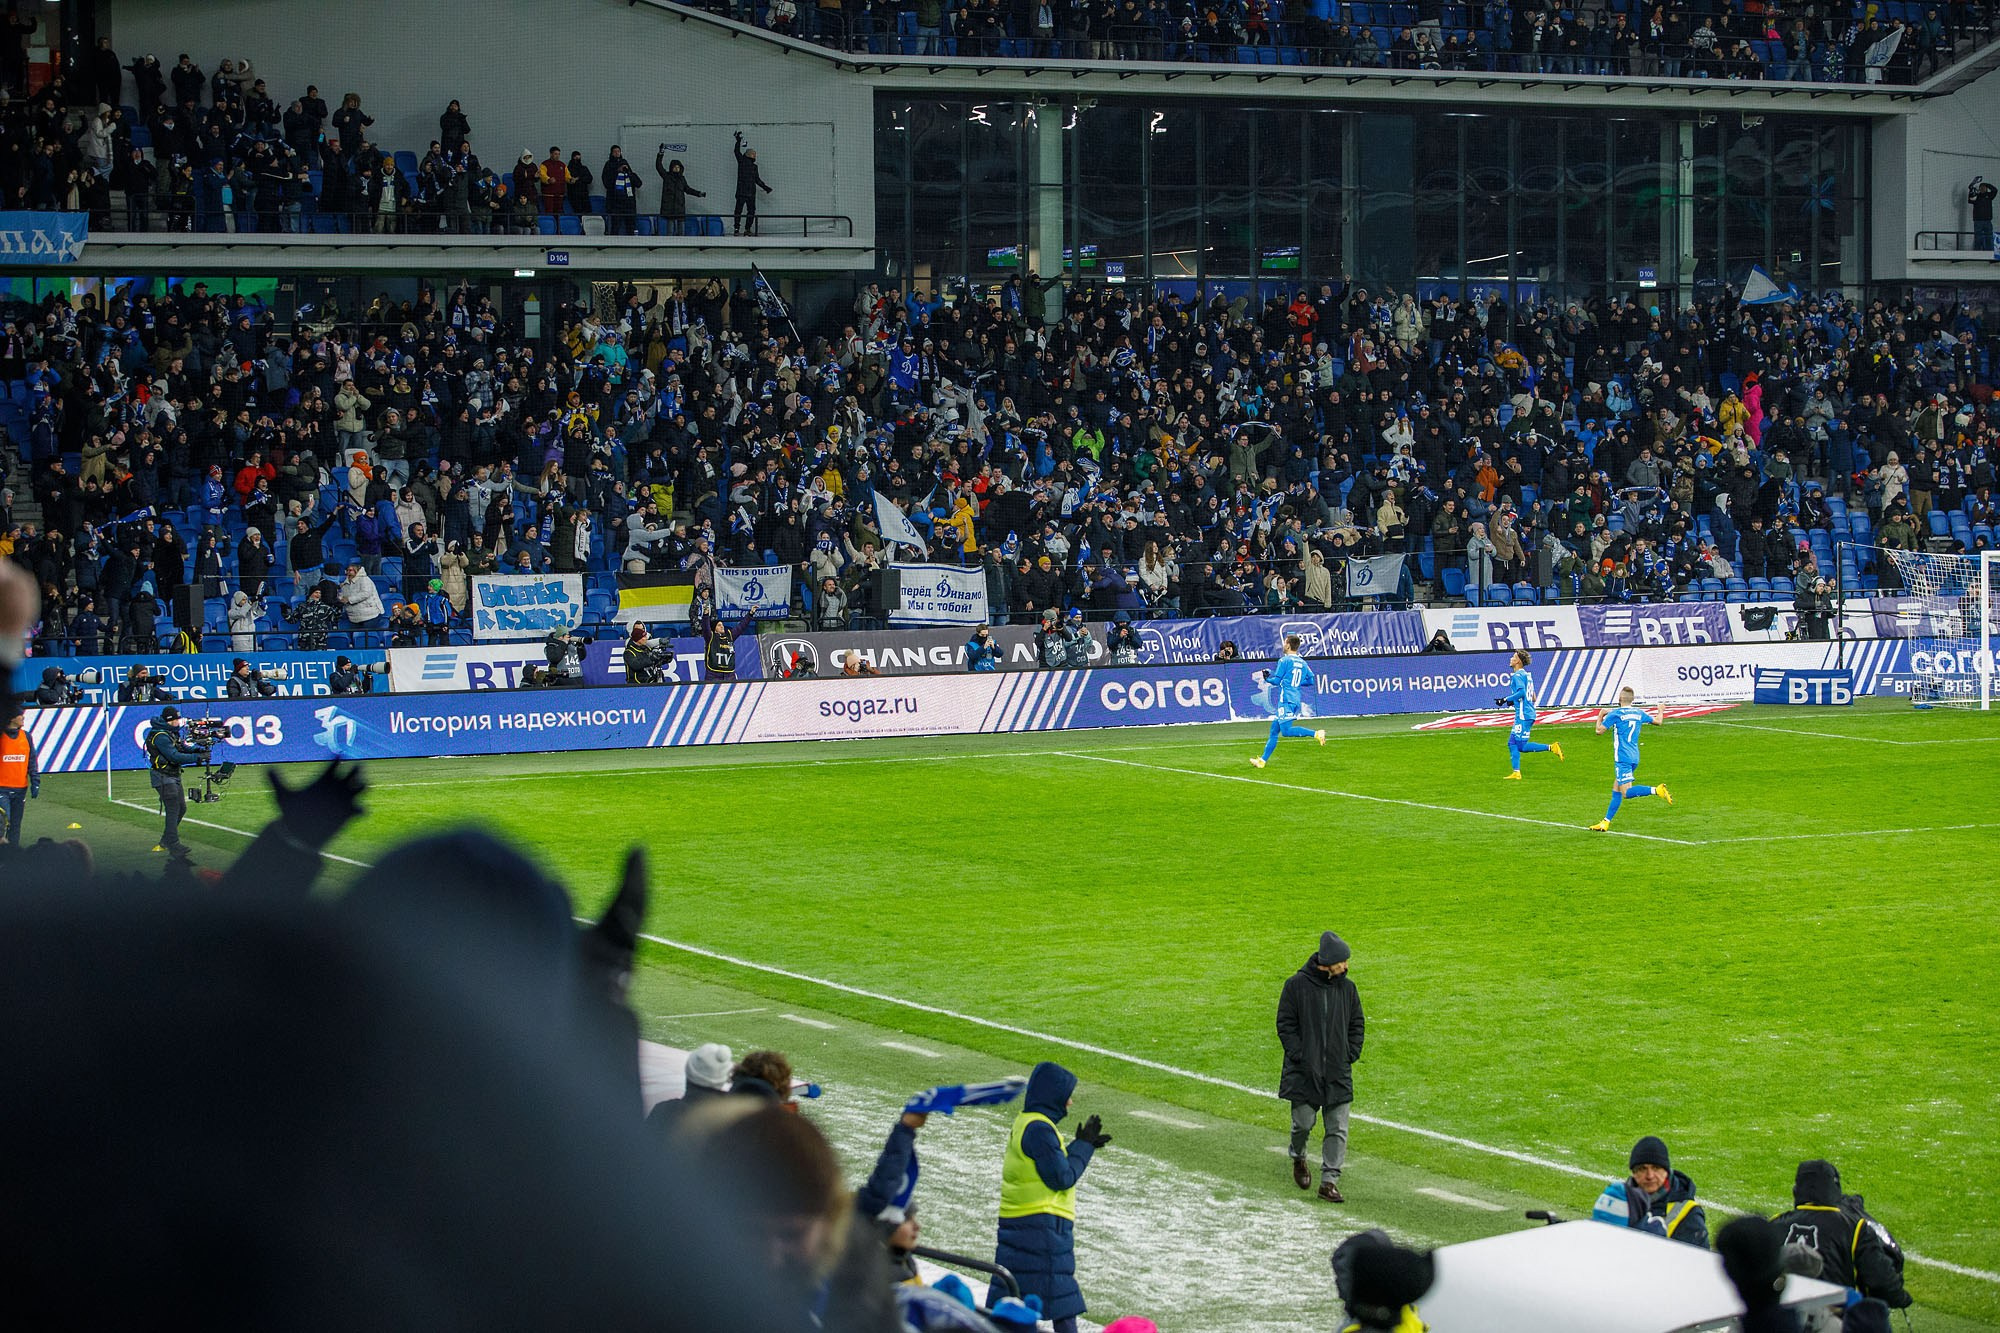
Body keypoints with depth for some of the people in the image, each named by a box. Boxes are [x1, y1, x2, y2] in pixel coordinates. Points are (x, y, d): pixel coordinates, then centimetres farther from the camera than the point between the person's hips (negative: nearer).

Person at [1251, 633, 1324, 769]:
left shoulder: (1284, 660, -7)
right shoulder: (1303, 663, 14)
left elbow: (1276, 681, -8)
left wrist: (1267, 678, 12)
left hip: (1285, 700, -9)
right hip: (1296, 700, 9)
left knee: (1286, 730, -17)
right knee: (1274, 730, 11)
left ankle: (1316, 734, -25)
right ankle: (1263, 760, 11)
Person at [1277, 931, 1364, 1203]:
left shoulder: (1347, 987, 5)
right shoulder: (1297, 985, -5)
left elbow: (1357, 1024, 15)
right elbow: (1285, 1024, -2)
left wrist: (1351, 1055, 3)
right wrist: (1299, 1056, -10)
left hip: (1339, 1073, 3)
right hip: (1304, 1072, -3)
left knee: (1338, 1129, -3)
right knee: (1303, 1122, 2)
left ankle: (1329, 1180, 2)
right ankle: (1298, 1157, 33)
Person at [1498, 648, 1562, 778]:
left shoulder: (1517, 675, -10)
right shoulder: (1527, 675, 19)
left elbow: (1521, 692, -25)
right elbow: (1533, 698, 23)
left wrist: (1505, 699, -17)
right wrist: (1512, 701, 26)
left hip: (1523, 716, -10)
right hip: (1529, 713, 10)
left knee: (1522, 746, -9)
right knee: (1512, 743, 10)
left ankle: (1551, 748, -11)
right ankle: (1516, 772, 7)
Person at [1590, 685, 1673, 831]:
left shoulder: (1615, 714, -9)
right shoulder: (1639, 713, 8)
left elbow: (1599, 731, -4)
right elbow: (1658, 721, 23)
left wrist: (1600, 716, 13)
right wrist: (1661, 711, 44)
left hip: (1622, 758, -8)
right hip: (1634, 757, 8)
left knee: (1626, 793, -13)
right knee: (1616, 790, 13)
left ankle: (1656, 791, -31)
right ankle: (1605, 822, 13)